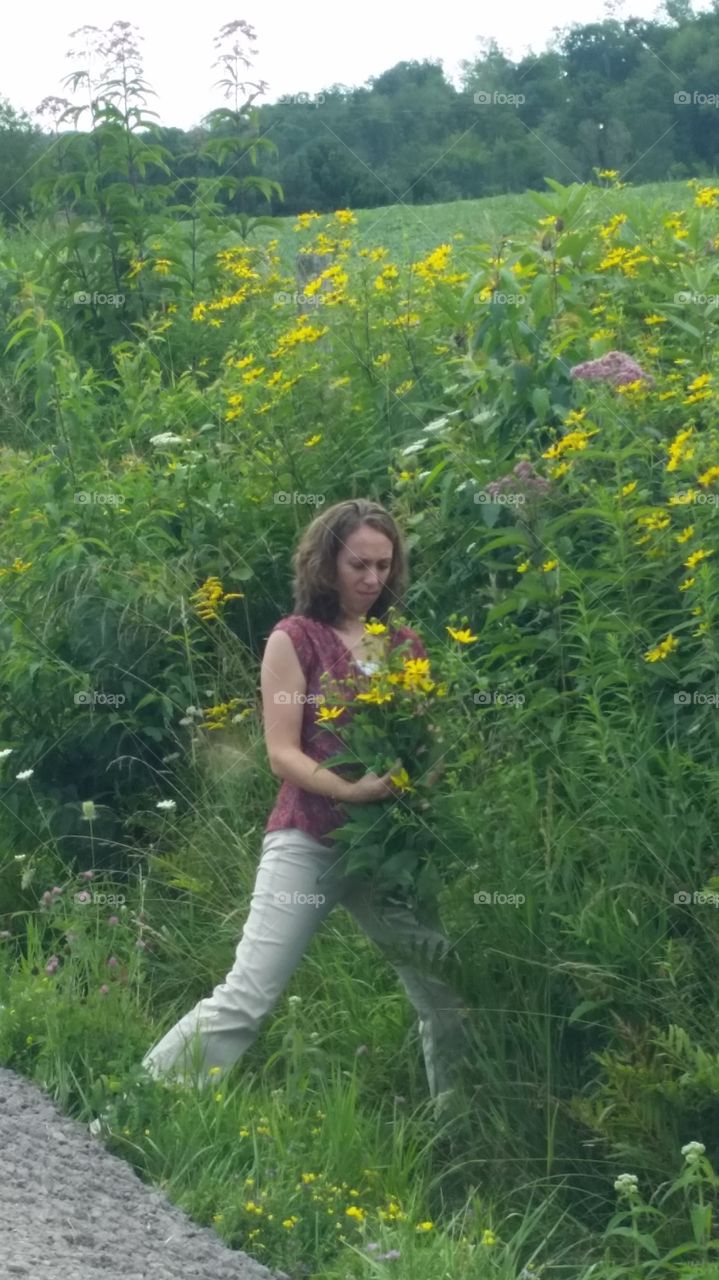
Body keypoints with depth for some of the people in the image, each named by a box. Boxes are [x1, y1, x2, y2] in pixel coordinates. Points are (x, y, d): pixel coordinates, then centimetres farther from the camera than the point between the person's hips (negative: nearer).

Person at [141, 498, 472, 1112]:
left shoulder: (406, 644, 12)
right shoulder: (296, 639, -2)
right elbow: (282, 753, -8)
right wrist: (349, 790, -23)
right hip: (310, 841, -5)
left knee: (450, 993, 4)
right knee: (247, 998, -12)